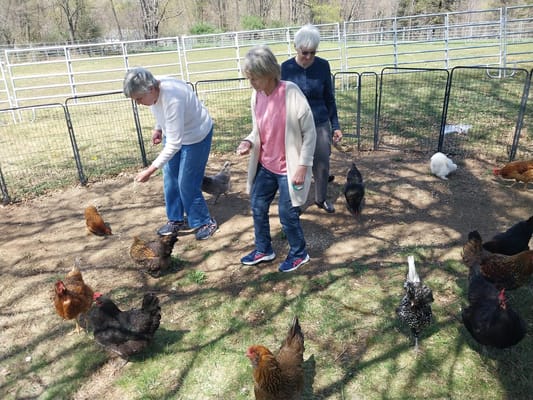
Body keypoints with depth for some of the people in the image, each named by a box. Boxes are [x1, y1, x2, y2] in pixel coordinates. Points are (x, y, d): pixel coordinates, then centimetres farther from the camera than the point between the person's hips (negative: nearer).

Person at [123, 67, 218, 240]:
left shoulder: (172, 100, -39)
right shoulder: (153, 89, -15)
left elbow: (174, 144, -37)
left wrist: (150, 170, -37)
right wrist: (158, 128, 2)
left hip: (195, 136, -8)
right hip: (173, 133, 8)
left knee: (187, 184, -5)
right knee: (170, 179, 12)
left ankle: (205, 222, 15)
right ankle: (176, 220, 28)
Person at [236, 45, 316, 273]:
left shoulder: (291, 94, -21)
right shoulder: (257, 95, -1)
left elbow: (309, 132, -15)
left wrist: (303, 165, -16)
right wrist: (249, 142, -9)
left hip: (288, 168, -7)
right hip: (265, 166, 7)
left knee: (287, 214, 4)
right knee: (257, 207, 16)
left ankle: (299, 254, 30)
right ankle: (263, 250, 38)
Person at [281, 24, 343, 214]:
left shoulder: (323, 66, -4)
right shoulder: (286, 68, -7)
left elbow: (329, 98, 4)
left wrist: (336, 125, 3)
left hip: (321, 124, 1)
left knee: (322, 164, 9)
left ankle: (321, 199, 33)